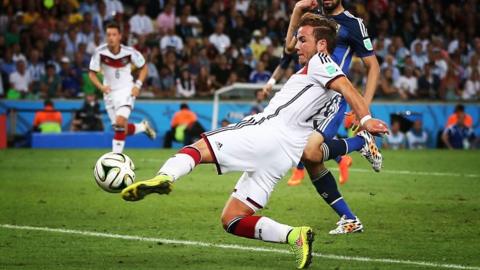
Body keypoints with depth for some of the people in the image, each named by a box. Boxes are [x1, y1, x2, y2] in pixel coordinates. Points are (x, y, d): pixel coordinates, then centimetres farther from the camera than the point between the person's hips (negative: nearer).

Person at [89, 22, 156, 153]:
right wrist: (101, 86, -24)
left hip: (126, 90, -3)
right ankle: (143, 126, 39)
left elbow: (143, 68, 3)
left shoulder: (129, 52, -13)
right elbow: (92, 73, -6)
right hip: (109, 92, 3)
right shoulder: (100, 52, -13)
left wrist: (138, 85, -10)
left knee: (120, 122, -23)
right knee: (120, 128, 9)